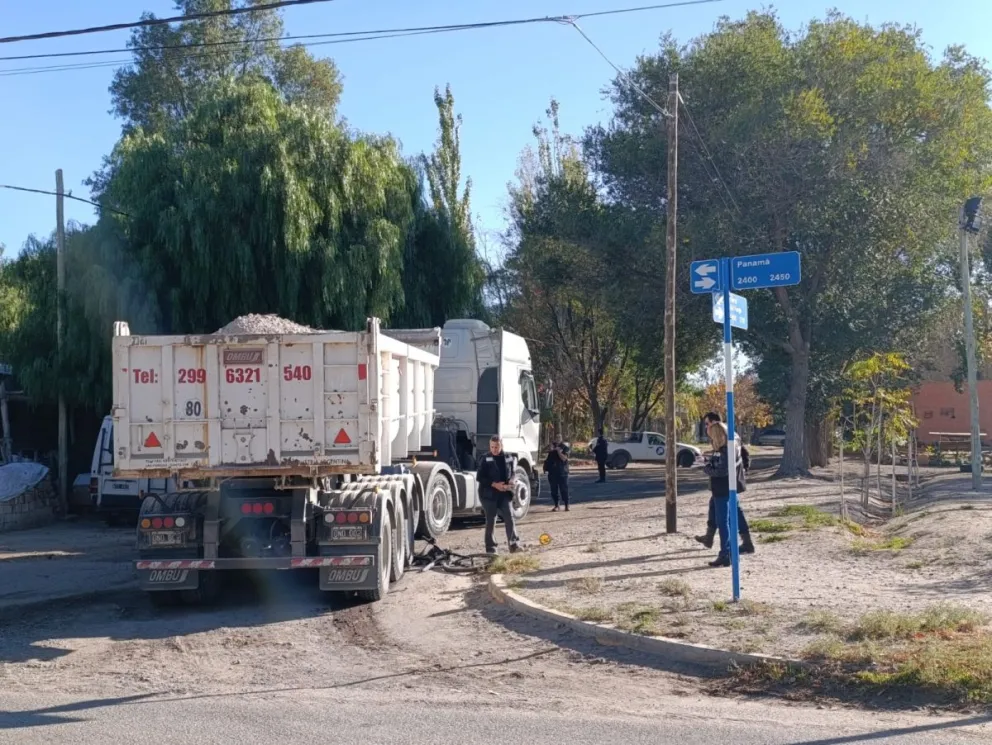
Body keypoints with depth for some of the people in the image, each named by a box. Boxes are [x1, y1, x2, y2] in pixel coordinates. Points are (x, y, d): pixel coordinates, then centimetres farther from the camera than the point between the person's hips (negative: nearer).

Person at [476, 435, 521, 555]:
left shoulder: (509, 458, 6)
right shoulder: (486, 459, -3)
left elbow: (513, 474, 18)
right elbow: (479, 477, -5)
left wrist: (513, 481, -6)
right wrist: (494, 484, -16)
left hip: (505, 494, 2)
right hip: (489, 494, -2)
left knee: (509, 518, -7)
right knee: (490, 521, 3)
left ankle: (514, 544, -3)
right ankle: (490, 547, 10)